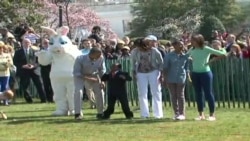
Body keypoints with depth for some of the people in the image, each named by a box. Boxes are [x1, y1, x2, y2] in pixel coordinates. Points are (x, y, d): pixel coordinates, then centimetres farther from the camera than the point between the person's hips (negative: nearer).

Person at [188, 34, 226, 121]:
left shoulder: (206, 49, -9)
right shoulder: (192, 50, 4)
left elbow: (223, 54, -10)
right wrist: (190, 59, 5)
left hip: (205, 73, -5)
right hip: (195, 74, 5)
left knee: (208, 94, -3)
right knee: (198, 94, 8)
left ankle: (212, 115, 3)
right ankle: (201, 114, 16)